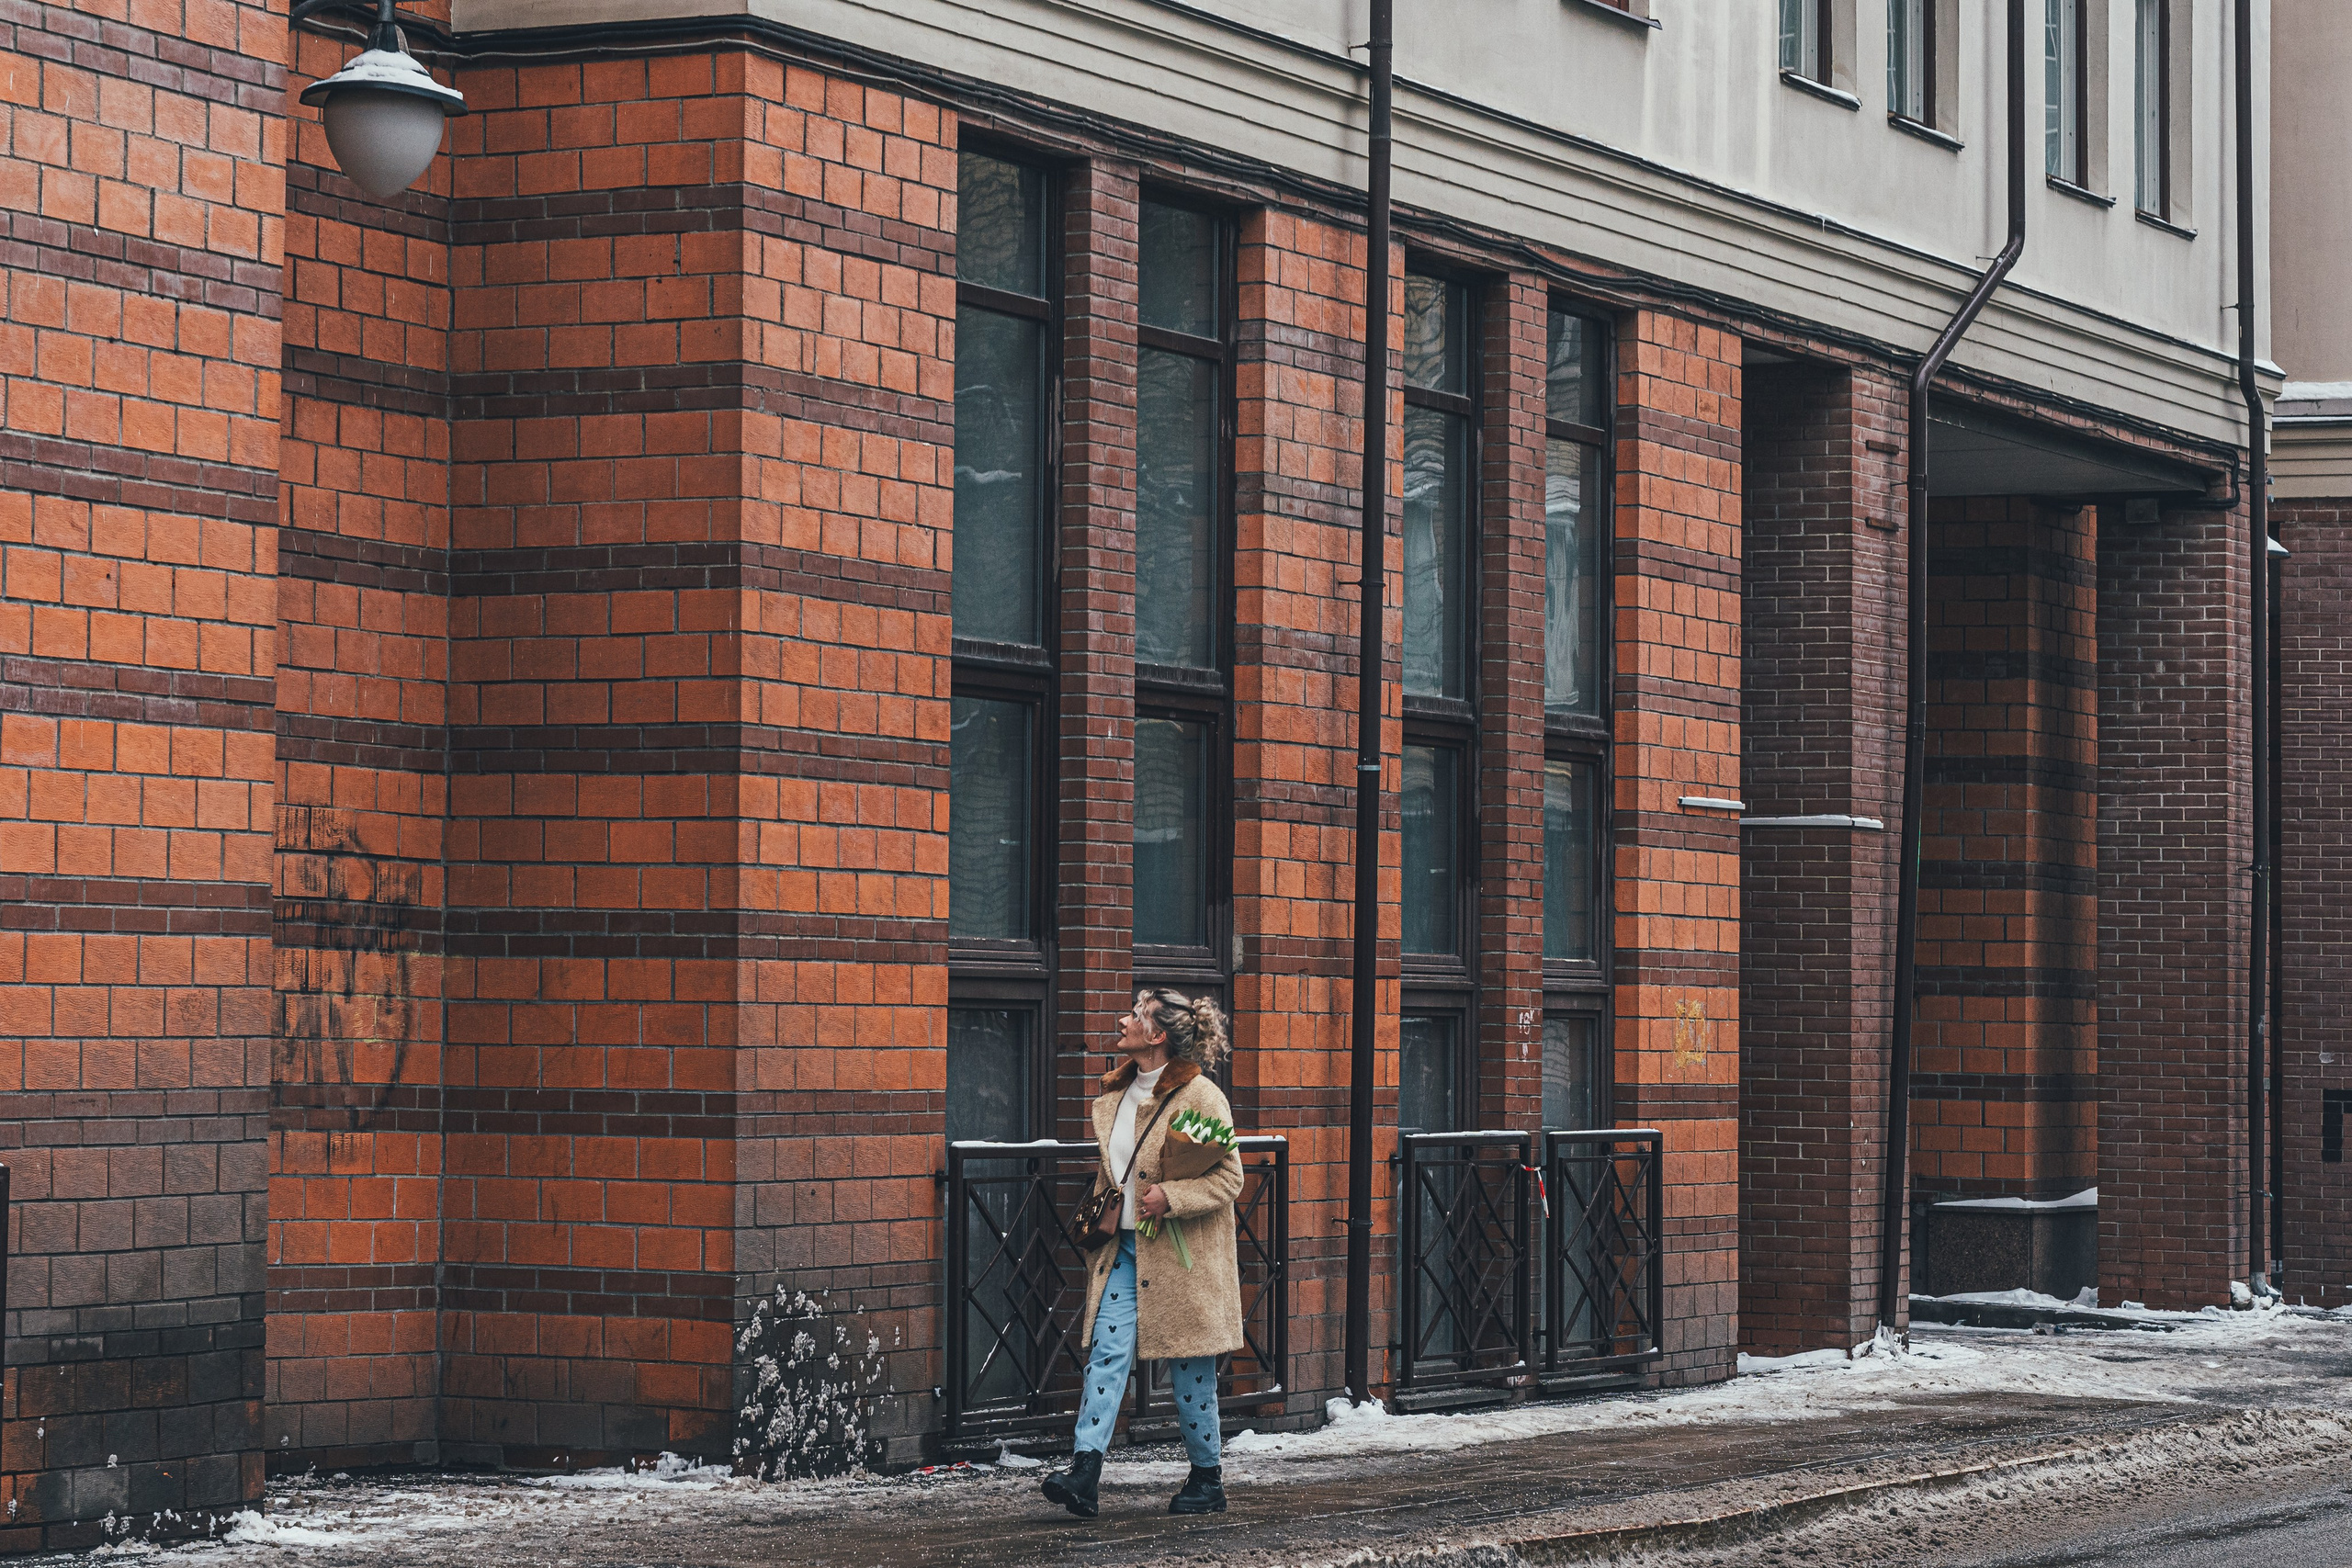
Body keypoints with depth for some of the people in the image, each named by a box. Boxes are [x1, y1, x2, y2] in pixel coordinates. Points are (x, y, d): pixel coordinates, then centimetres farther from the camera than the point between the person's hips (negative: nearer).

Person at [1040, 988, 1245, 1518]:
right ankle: (1085, 1475, -16)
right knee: (1107, 1354, -7)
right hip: (1124, 1251, 6)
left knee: (1190, 1373, 3)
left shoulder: (1200, 1096, -11)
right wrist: (1098, 1217, 12)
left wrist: (1170, 1197, -22)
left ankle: (1208, 1479, 18)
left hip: (1181, 1255, -6)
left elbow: (1228, 1178, -12)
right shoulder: (1115, 1095, 11)